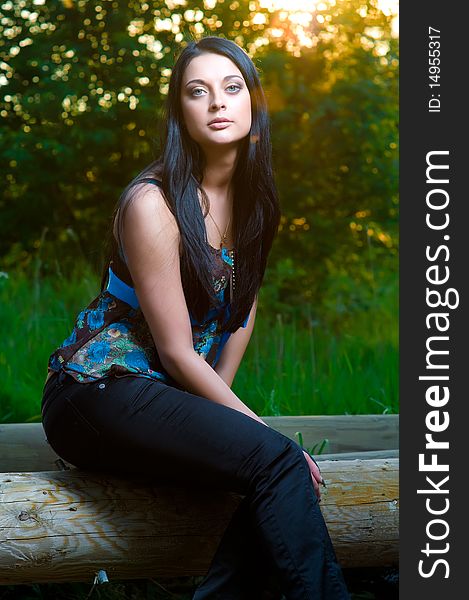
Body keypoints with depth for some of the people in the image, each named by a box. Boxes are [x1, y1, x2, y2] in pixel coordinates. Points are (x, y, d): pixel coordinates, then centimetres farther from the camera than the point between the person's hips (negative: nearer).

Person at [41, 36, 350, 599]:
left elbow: (243, 305, 17)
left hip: (170, 396, 7)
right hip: (97, 392, -7)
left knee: (288, 481, -20)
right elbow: (177, 351, -16)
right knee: (275, 460, -26)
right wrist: (256, 426, -13)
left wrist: (218, 401, 7)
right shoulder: (153, 204, -17)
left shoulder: (252, 194, 6)